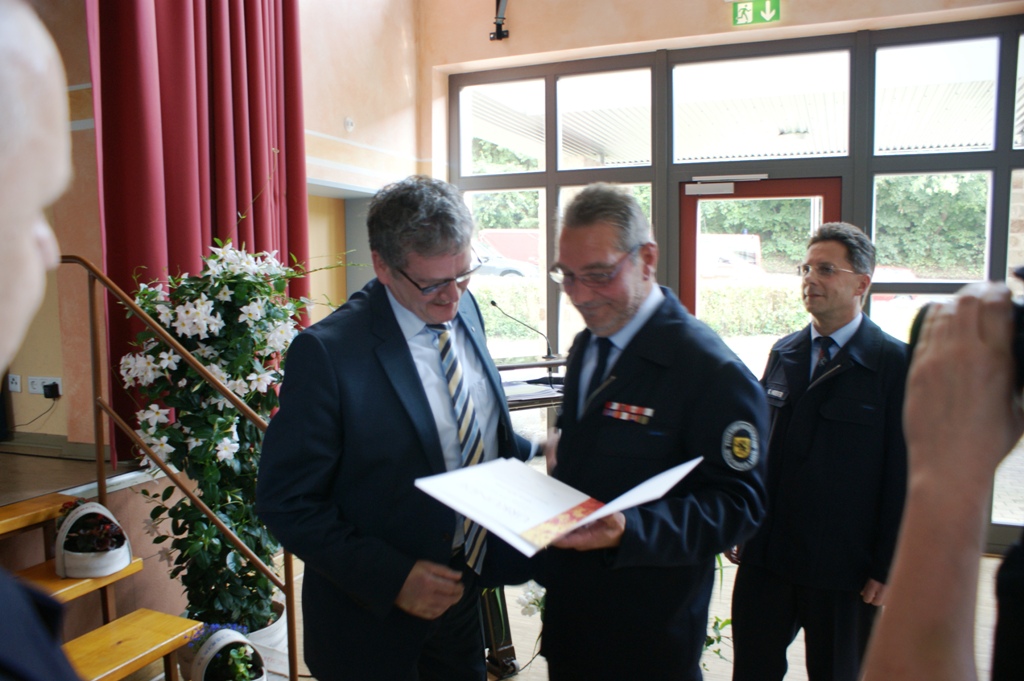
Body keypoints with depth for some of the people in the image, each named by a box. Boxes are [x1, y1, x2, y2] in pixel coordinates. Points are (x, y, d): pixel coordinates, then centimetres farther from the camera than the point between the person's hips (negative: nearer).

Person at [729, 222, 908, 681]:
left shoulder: (896, 363, -10)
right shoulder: (782, 353, 6)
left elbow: (904, 477, -10)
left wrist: (887, 568, -9)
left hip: (844, 568, -4)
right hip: (765, 557, 4)